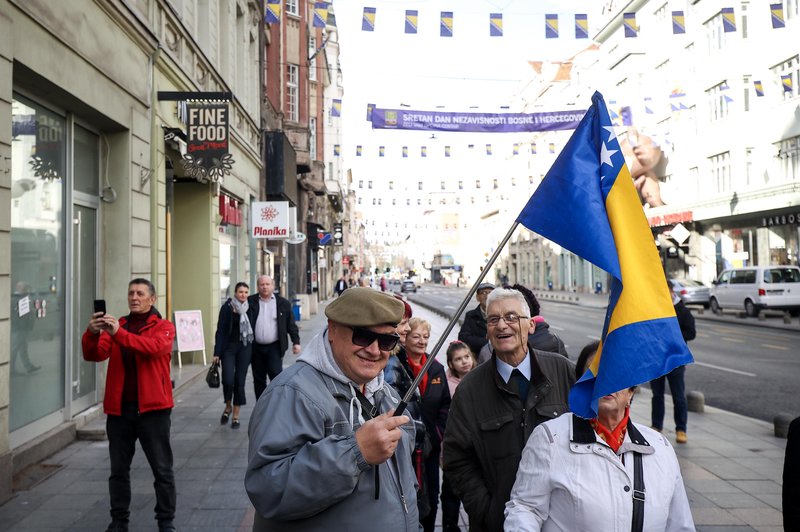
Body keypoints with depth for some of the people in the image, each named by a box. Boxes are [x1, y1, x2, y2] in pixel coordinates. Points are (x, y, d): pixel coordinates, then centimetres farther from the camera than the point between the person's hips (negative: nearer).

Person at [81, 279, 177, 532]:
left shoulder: (164, 327, -1)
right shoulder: (115, 325, 10)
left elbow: (153, 347, -23)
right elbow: (94, 355, -4)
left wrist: (119, 333, -32)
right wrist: (92, 333, -24)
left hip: (152, 408, -3)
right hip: (119, 408, 4)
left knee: (162, 469, 4)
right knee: (118, 470, 14)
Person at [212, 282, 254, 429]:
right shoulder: (227, 308, -2)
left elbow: (254, 328, 10)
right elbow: (220, 330, -2)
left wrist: (254, 350, 4)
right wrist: (217, 352, -7)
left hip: (245, 348, 2)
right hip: (229, 347, -2)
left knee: (240, 381, 4)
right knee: (228, 380, -14)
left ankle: (236, 416, 15)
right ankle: (228, 407, 16)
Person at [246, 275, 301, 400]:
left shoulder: (283, 303, 4)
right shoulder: (250, 302, 5)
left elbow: (291, 324, 6)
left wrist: (296, 342, 0)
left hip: (274, 347, -2)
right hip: (256, 347, 2)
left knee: (276, 374, -13)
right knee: (258, 379, 8)